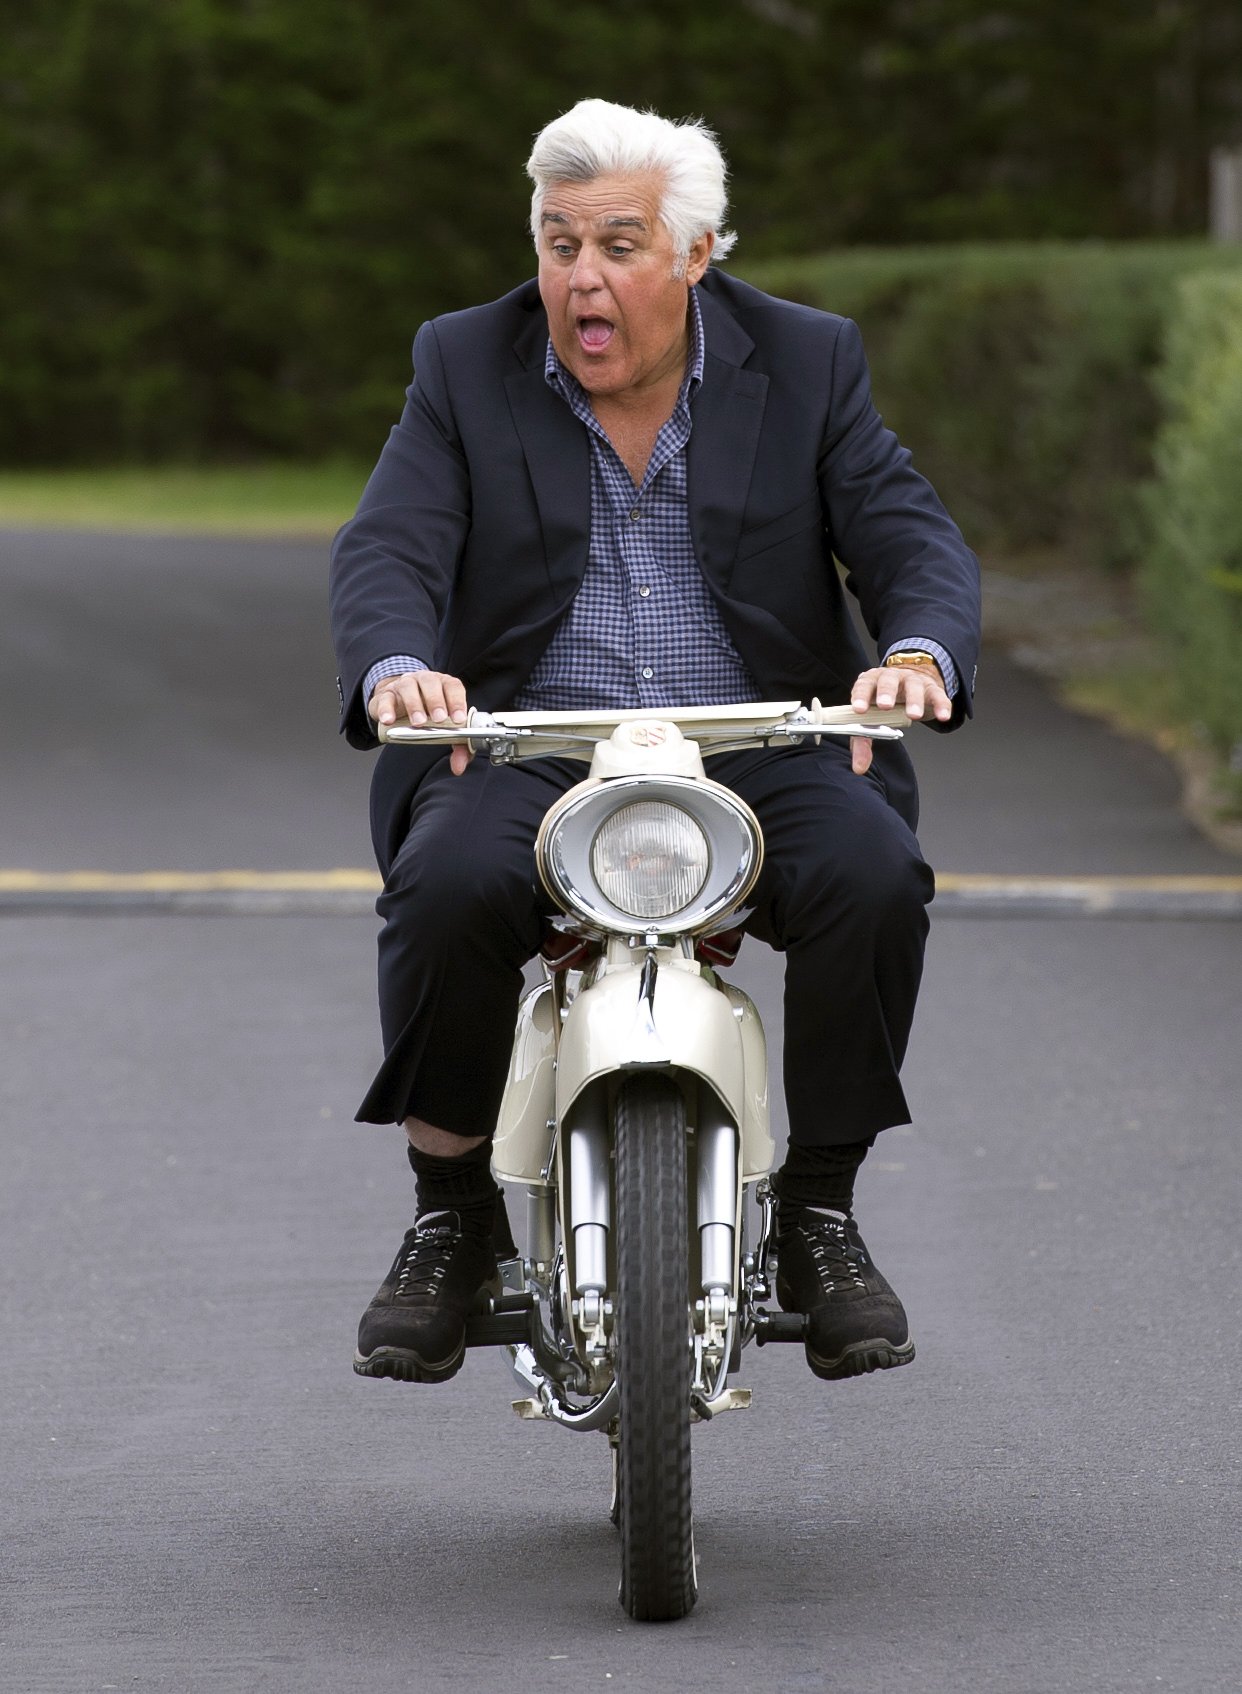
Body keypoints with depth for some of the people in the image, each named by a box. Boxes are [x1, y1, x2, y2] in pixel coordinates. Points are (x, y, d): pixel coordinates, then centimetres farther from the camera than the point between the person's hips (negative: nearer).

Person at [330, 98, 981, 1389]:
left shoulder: (806, 365, 6)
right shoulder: (464, 368, 5)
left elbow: (913, 539, -3)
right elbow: (387, 551, -7)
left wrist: (917, 654, -27)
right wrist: (398, 670, -30)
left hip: (759, 749, 1)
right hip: (525, 748, 0)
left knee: (874, 875, -30)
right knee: (450, 883, -32)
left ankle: (820, 1212, -11)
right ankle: (448, 1220, -12)